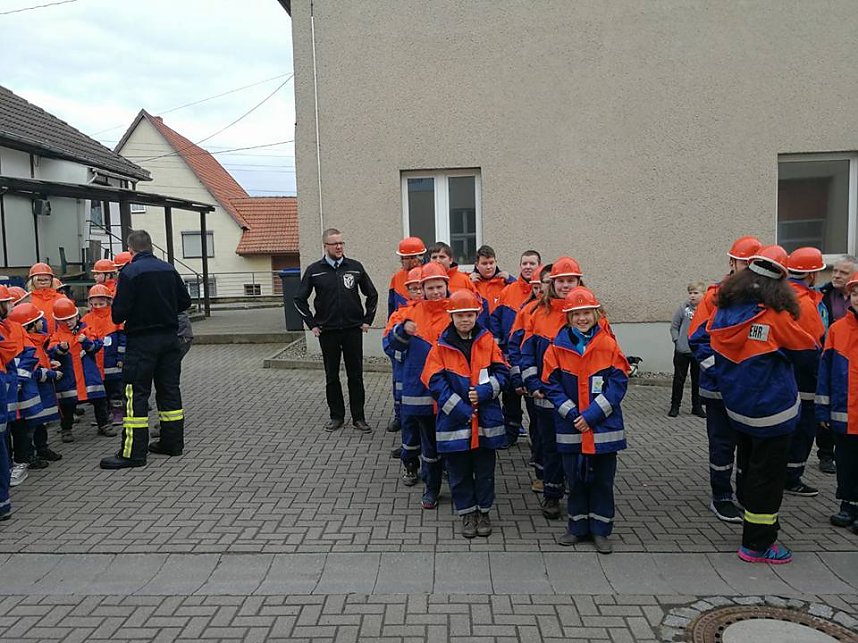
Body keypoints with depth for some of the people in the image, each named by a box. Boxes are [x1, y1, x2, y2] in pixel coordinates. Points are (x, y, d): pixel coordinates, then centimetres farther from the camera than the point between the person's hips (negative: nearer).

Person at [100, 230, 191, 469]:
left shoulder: (129, 272, -12)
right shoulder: (168, 269, 4)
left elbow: (119, 312, -14)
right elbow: (184, 301, 10)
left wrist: (119, 318, 7)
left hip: (142, 341, -5)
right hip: (169, 338, 6)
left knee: (136, 394, -2)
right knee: (169, 389, 13)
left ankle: (133, 452, 0)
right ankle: (172, 442, 20)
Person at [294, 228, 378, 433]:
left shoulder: (355, 267, 2)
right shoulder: (314, 270, 0)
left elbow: (372, 295, 13)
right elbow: (300, 299, 7)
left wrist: (367, 320, 7)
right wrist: (312, 324, 2)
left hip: (353, 330, 0)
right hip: (327, 331, 0)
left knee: (356, 376, 4)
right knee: (332, 377, 8)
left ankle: (358, 417, 13)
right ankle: (337, 416, 20)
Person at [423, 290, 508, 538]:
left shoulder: (487, 341, 1)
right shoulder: (441, 347, -4)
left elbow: (502, 371, 1)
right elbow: (435, 382, -9)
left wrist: (484, 391, -16)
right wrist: (460, 409, -15)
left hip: (486, 419, 1)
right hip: (454, 421, -1)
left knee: (485, 469, 12)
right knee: (459, 471, 10)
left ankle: (484, 511, 29)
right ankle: (467, 513, 27)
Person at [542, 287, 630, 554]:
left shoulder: (608, 344, -4)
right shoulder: (558, 346, -2)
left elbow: (618, 383, -7)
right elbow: (551, 385, -2)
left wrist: (592, 414, -15)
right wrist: (572, 414, -13)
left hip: (604, 427, -1)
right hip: (570, 428, 1)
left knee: (602, 479, 9)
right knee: (575, 479, 12)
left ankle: (600, 530, 24)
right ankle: (578, 527, 28)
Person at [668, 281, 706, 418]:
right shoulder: (684, 308, -4)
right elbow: (674, 326, 3)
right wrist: (677, 340, -6)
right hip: (682, 351, 0)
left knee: (698, 380, 12)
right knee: (679, 379, 8)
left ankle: (697, 407, 24)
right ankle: (674, 406, 18)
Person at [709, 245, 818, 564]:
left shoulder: (725, 310, -4)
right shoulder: (776, 317, -20)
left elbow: (708, 340, 10)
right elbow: (809, 350, -7)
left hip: (735, 405, 6)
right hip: (771, 410, -6)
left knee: (747, 466, 21)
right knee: (767, 474, 4)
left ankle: (752, 524, 37)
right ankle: (757, 544, 11)